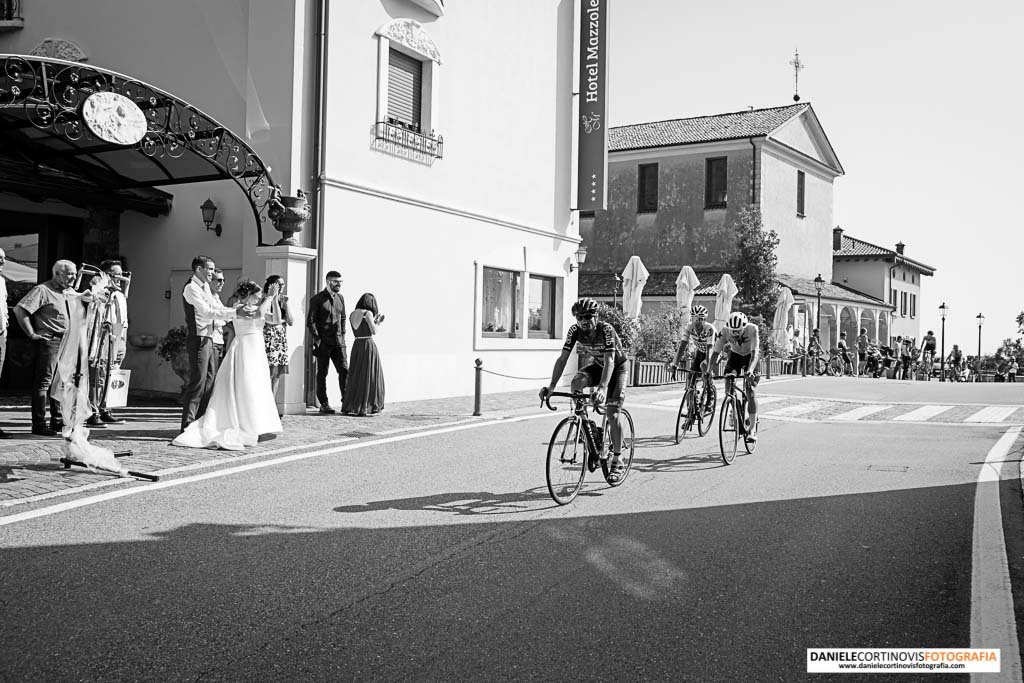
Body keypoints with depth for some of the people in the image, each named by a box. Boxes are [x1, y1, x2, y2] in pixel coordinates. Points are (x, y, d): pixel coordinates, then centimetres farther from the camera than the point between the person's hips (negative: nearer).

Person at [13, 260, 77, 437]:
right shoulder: (42, 290, -10)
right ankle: (39, 424, -3)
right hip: (48, 341, -9)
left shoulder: (65, 293, 17)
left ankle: (57, 422, 20)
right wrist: (32, 334, -18)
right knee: (43, 382, -6)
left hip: (64, 343, 9)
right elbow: (19, 309, -19)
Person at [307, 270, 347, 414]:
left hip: (338, 342, 5)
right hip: (323, 342, -5)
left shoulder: (340, 298, 13)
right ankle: (324, 405, 8)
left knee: (344, 370, -3)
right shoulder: (317, 299, -4)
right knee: (322, 373, 2)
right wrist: (317, 339, -12)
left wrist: (342, 335, 10)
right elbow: (310, 321, -6)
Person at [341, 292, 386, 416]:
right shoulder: (368, 313, -10)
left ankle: (347, 407, 14)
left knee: (354, 376, 14)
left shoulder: (352, 315, 11)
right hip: (368, 345, -6)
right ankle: (364, 408, 2)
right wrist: (377, 321, 9)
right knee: (368, 376, 1)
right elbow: (374, 331, -11)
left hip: (356, 346, 6)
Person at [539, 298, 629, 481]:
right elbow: (562, 359, -22)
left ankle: (617, 461, 1)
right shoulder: (575, 331, -20)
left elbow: (609, 362, -40)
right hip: (598, 365, 4)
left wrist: (602, 389, -54)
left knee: (612, 414, -14)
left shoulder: (606, 329, -32)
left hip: (617, 367, -4)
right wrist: (551, 386, -35)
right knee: (577, 382, -28)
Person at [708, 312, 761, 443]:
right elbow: (716, 351, -27)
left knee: (749, 390, -16)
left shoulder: (752, 329, -33)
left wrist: (750, 370, -56)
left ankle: (752, 429, -15)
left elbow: (755, 353, -40)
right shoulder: (725, 331, -26)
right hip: (735, 355, 3)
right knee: (728, 383, -21)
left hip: (750, 357, -3)